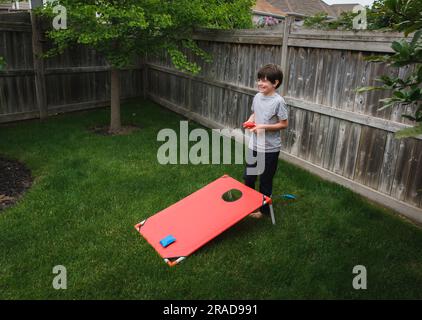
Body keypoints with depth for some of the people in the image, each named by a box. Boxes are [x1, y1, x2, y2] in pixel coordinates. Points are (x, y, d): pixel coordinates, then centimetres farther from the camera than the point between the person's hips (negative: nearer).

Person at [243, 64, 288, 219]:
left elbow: (284, 124, -13)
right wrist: (250, 121, -5)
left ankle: (263, 209, 29)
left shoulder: (278, 101, -17)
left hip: (270, 148, -6)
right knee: (248, 177, 17)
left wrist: (264, 127, -21)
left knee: (265, 180, 9)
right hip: (254, 145, 6)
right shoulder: (257, 96, 2)